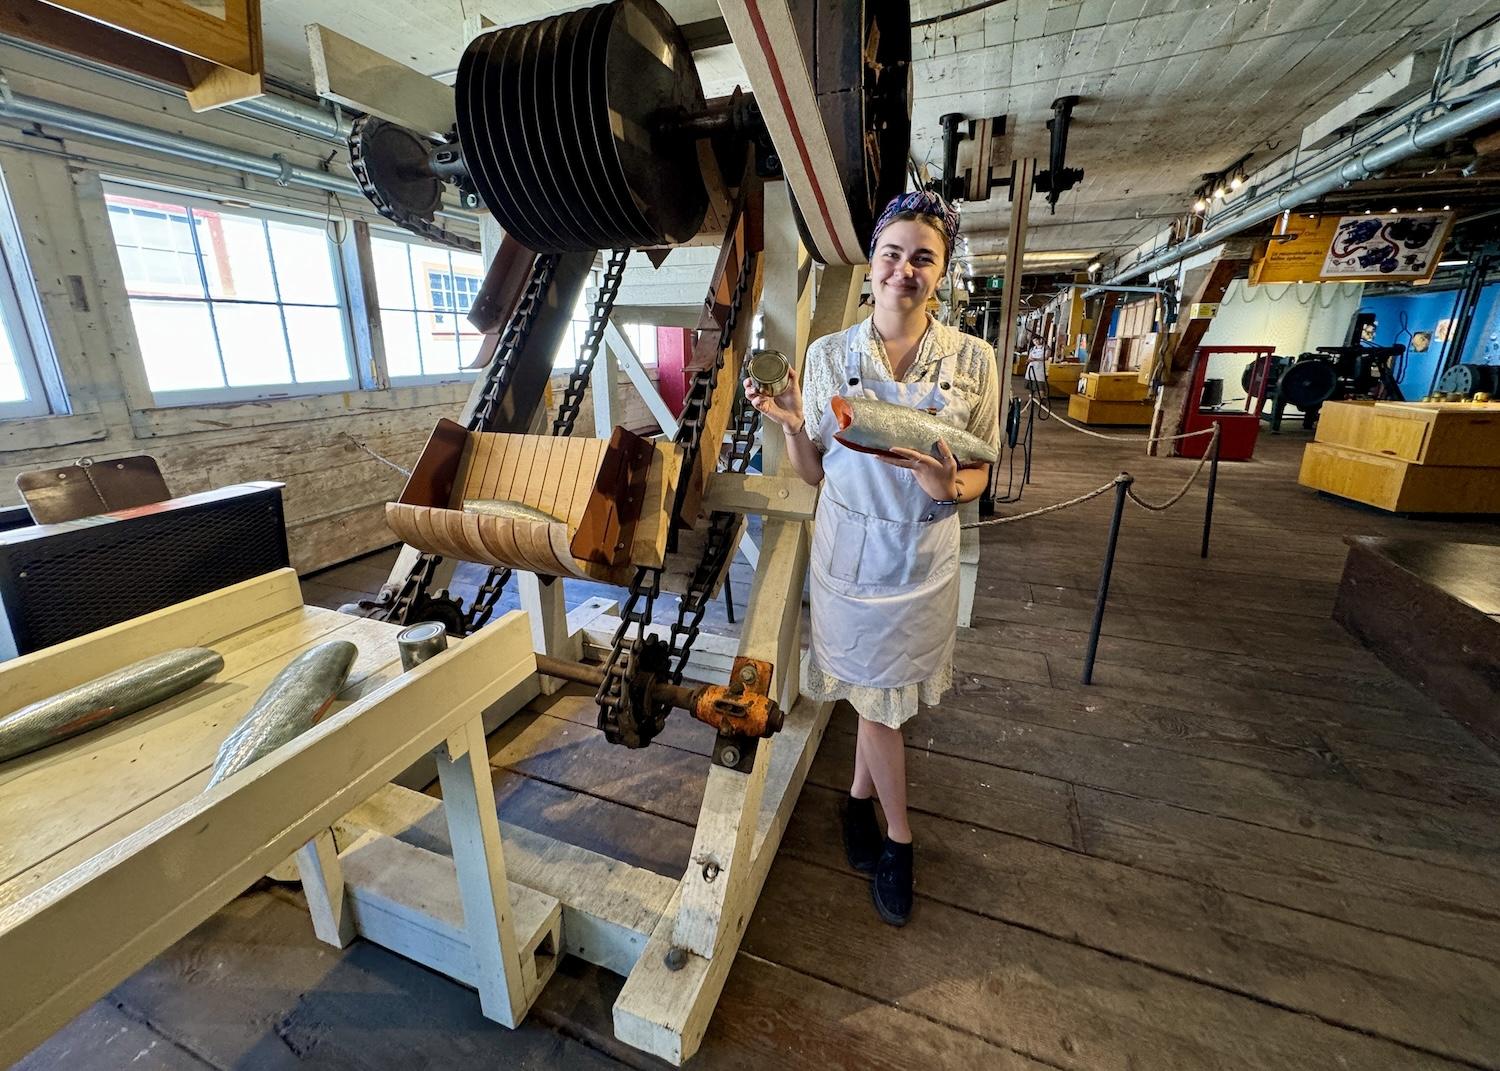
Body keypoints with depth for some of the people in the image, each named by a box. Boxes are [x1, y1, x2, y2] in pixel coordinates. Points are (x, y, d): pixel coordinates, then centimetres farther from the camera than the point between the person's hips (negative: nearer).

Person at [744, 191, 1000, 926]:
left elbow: (979, 475, 0)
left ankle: (861, 792, 47)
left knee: (882, 692, 17)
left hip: (924, 556, 1)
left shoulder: (973, 359, -4)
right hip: (848, 549, 0)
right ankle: (898, 836, 36)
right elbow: (813, 472, 0)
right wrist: (790, 423, -19)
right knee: (874, 693, 12)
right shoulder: (827, 355, -4)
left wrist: (950, 486, -22)